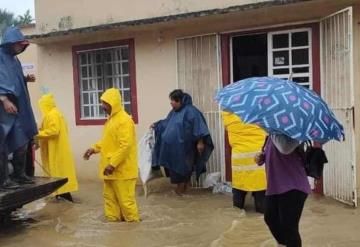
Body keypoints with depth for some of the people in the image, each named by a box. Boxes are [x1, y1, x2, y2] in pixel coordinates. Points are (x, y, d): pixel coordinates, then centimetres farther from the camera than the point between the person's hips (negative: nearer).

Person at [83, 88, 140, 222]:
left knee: (125, 199, -1)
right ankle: (113, 220, 26)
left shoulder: (124, 120, -19)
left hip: (122, 169, -10)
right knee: (110, 197, 15)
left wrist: (112, 164, -25)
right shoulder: (111, 118, 13)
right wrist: (94, 148, 9)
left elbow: (125, 146, -24)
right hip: (110, 168, 10)